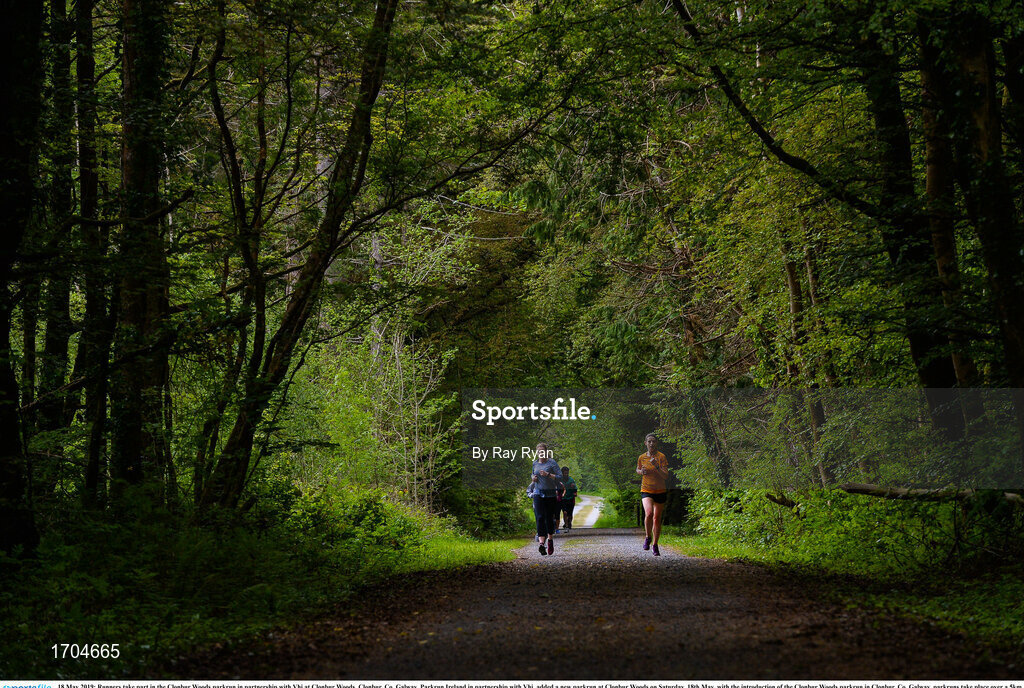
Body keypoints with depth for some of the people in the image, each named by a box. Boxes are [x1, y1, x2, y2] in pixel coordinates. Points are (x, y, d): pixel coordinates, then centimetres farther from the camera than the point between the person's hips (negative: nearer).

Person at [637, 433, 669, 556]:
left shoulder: (661, 457, -8)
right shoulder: (642, 457, 2)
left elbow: (666, 477, -13)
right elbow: (638, 469, 23)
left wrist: (656, 467, -27)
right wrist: (641, 471, 0)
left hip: (660, 491, 0)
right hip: (646, 491, 0)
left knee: (657, 518, 6)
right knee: (648, 514, -24)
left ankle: (655, 545, 22)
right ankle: (648, 537, 0)